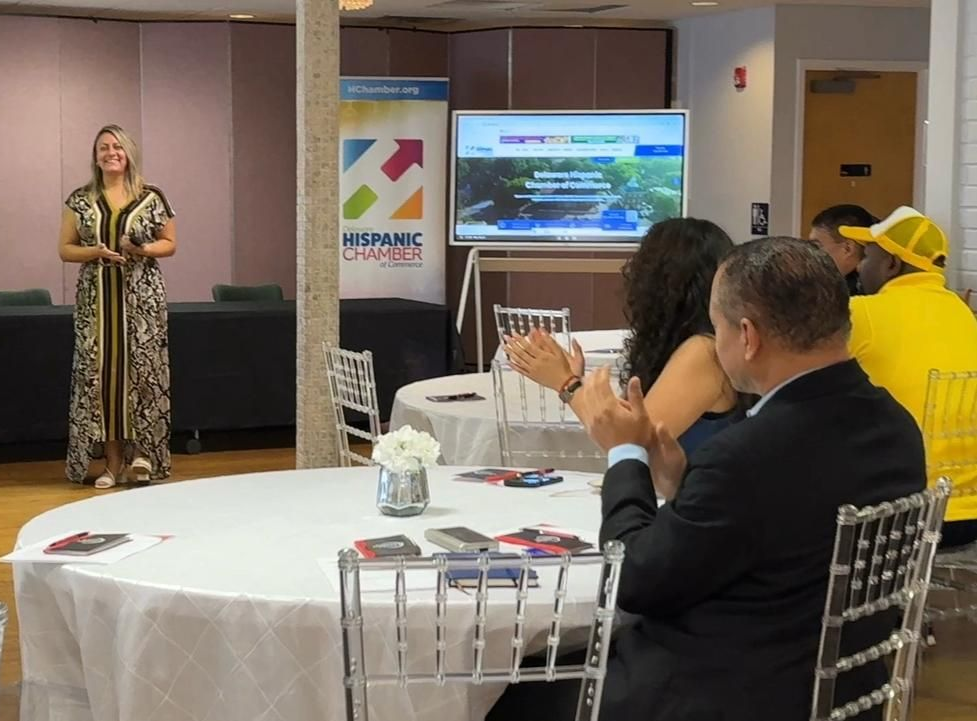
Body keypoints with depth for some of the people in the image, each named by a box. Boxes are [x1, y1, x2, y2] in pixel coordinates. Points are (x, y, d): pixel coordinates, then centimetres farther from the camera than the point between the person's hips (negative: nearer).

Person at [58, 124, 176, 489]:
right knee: (100, 372, -1)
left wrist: (143, 249, -12)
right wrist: (96, 251, -11)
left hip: (142, 297, -1)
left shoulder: (152, 197, 3)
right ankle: (113, 462, 5)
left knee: (142, 369, -6)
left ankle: (142, 452, 4)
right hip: (96, 298, 2)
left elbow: (170, 243, 8)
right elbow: (64, 249, 8)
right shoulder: (80, 200, 7)